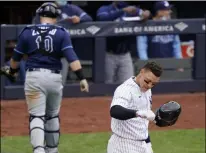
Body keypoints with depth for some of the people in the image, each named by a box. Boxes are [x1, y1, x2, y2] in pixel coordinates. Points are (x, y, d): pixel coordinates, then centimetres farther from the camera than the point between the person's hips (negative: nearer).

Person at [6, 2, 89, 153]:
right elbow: (71, 57, -10)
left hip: (34, 76, -1)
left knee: (37, 116, -4)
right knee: (53, 115, 19)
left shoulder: (27, 32, 4)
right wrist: (82, 77, -13)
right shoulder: (61, 33, 2)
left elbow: (16, 57, 13)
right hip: (54, 77, 1)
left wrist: (13, 71, 33)